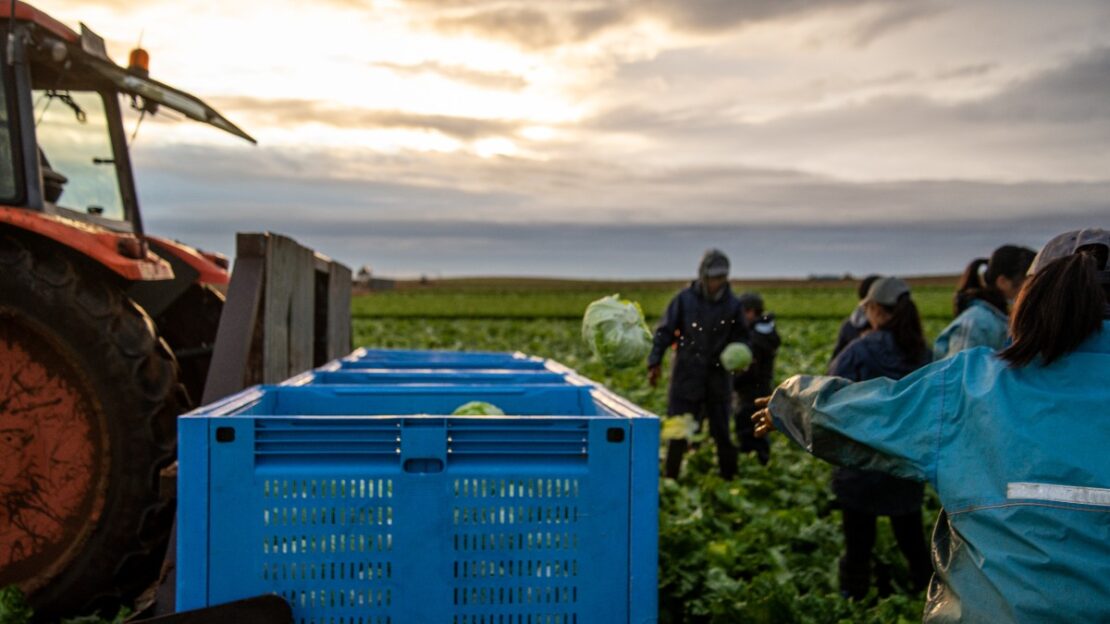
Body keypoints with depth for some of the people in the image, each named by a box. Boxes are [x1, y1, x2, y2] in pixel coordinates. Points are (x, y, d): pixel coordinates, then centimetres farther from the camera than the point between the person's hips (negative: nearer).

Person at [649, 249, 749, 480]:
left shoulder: (732, 305, 1)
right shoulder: (684, 300, -5)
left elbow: (740, 337, 12)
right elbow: (664, 332, -2)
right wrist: (654, 363, -8)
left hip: (717, 376, 1)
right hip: (686, 376, -1)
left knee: (722, 431, 6)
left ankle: (729, 477, 18)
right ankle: (670, 477, 17)